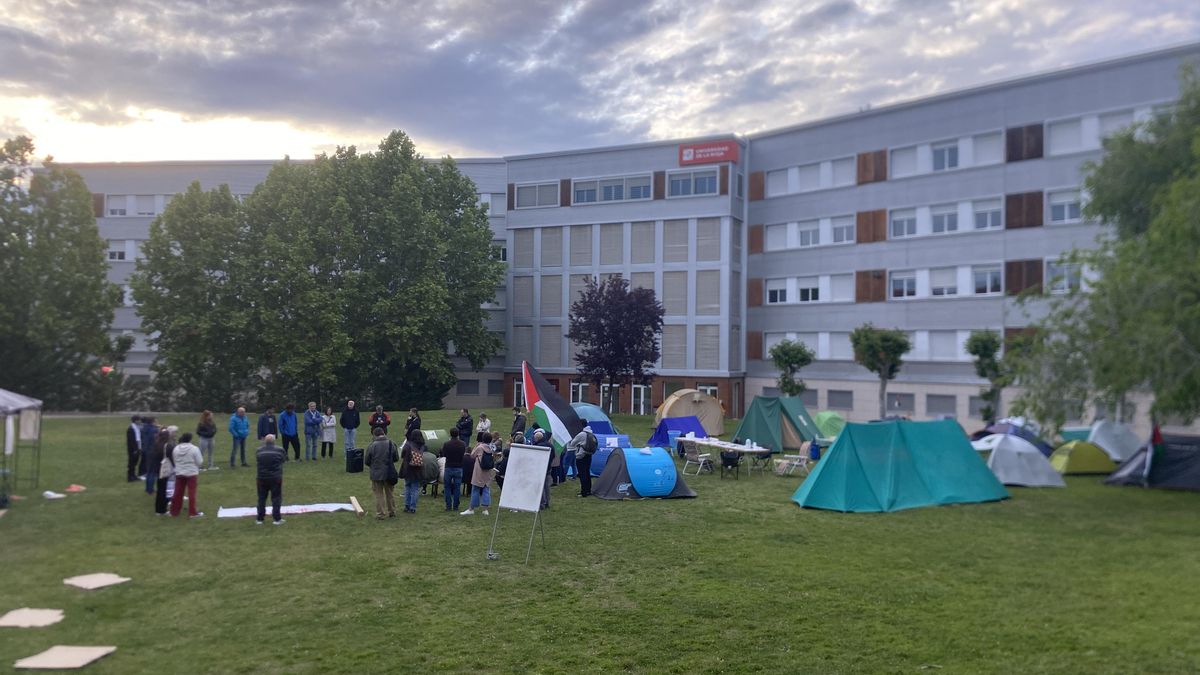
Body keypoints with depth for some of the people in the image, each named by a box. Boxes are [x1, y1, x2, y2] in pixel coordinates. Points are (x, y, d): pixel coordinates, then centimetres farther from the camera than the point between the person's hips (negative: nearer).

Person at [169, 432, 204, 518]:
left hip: (179, 473, 4)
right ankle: (192, 512, 3)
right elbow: (200, 462, -10)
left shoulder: (176, 449, 0)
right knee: (191, 493, 1)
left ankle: (174, 511, 20)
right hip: (191, 473, -4)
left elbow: (174, 461, 9)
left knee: (178, 493, 12)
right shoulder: (194, 449, -14)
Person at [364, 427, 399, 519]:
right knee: (390, 493, 17)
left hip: (376, 474, -3)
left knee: (379, 494, 8)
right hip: (389, 473, 3)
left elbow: (366, 461, -7)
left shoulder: (372, 445, -13)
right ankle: (392, 512, 25)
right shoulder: (391, 444, -5)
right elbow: (396, 458, 3)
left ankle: (380, 514, 9)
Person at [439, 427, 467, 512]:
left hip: (448, 467, -1)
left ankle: (448, 506, 5)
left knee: (448, 487, 9)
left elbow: (442, 455, 1)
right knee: (457, 488, 7)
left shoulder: (446, 444, -11)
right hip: (459, 468, 1)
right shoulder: (463, 444, -5)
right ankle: (455, 506, 8)